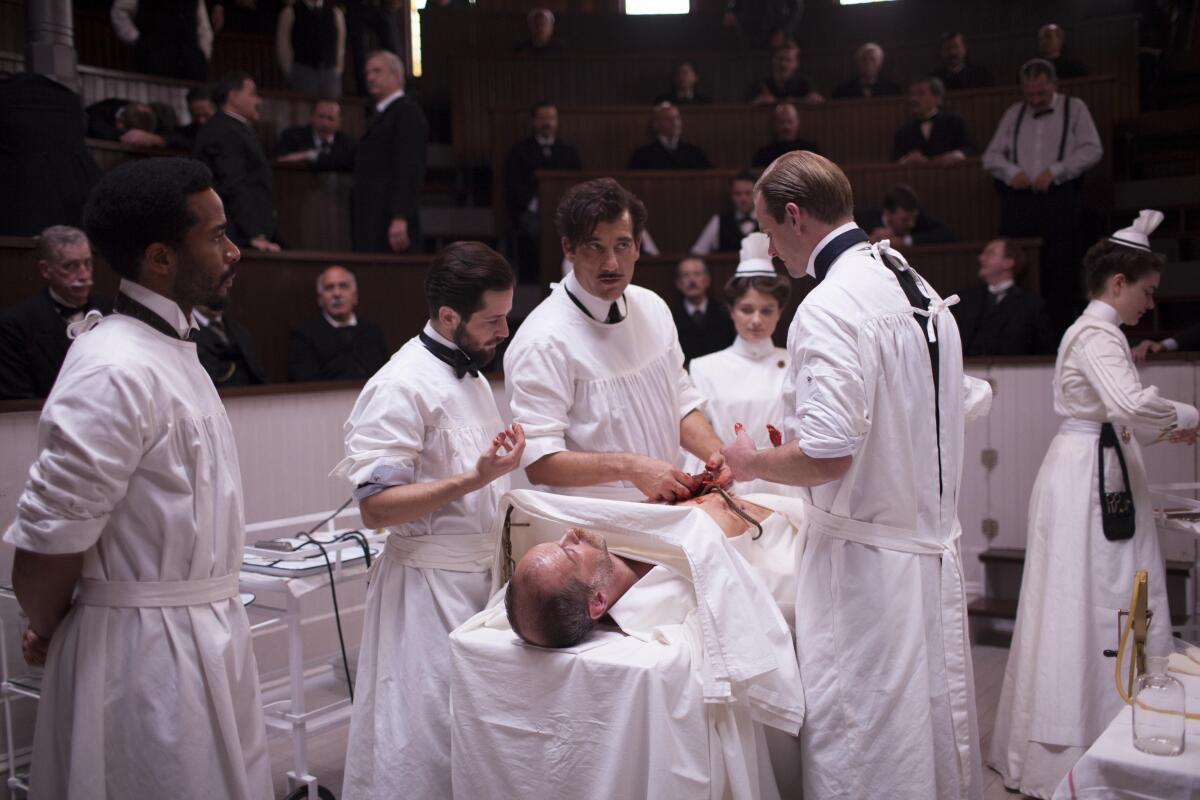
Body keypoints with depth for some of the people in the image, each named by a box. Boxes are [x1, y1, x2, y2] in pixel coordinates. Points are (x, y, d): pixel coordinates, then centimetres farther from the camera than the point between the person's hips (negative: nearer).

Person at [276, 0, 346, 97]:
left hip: (330, 75, 2)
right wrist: (290, 72, -3)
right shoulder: (290, 12, 6)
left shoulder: (335, 12, 12)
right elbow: (282, 46, 4)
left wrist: (338, 70, 4)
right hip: (301, 74, -2)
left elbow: (340, 47, 13)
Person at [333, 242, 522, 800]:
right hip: (429, 586, -8)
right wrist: (476, 478, -27)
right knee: (425, 740, 0)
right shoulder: (403, 386, -16)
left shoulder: (472, 373, 12)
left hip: (481, 577, 8)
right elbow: (376, 506, -20)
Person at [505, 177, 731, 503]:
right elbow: (539, 462, -18)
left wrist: (716, 453, -2)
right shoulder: (544, 340, -16)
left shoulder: (653, 308, 7)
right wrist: (630, 467, -27)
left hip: (666, 508, 4)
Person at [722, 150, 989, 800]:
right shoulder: (921, 290, 11)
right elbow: (962, 404, 19)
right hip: (935, 547, 9)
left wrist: (753, 463, -5)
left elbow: (827, 455, -25)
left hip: (865, 561, -9)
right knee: (940, 736, 20)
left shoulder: (828, 308, -18)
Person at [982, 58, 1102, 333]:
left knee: (1061, 272, -5)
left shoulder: (1074, 109, 10)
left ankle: (1062, 332, 1)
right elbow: (991, 156, 14)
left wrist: (1054, 171, -11)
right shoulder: (1013, 114, 18)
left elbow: (1092, 150, 0)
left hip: (1059, 199, -2)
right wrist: (1012, 172, -6)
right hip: (1019, 200, 2)